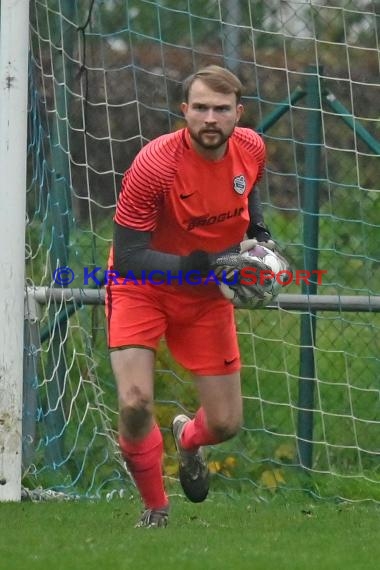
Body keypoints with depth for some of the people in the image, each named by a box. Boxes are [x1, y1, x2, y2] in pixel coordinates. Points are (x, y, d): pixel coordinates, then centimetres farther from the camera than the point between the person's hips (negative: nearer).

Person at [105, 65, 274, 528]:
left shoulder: (252, 149, -13)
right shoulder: (153, 165, -30)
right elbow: (127, 257, -29)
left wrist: (259, 235, -1)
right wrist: (204, 264, -38)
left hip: (207, 296, 4)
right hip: (143, 286, -4)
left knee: (225, 424, 4)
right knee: (135, 402, -24)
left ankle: (187, 437, 44)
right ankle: (155, 509, 3)